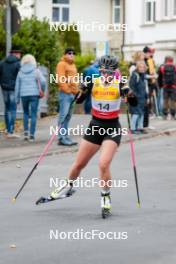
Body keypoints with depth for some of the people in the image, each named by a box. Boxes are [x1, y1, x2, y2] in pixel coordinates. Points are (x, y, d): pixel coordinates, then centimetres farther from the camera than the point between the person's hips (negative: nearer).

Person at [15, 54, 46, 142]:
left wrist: (17, 98, 13)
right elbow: (43, 81, -13)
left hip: (24, 95, 2)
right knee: (33, 115, 3)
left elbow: (17, 85, 6)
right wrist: (41, 91, 4)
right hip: (34, 94, -2)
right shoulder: (36, 71, -3)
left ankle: (26, 131, 10)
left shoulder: (20, 72, 4)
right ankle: (31, 135, -2)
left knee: (25, 113, 21)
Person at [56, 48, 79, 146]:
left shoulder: (73, 65, 23)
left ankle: (66, 137, 15)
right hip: (65, 93, -9)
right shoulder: (62, 64, -5)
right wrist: (67, 90, -16)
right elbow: (61, 79, -14)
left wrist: (76, 91, 15)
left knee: (68, 116, 11)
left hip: (72, 93, 9)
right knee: (64, 115, -12)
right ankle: (62, 138, -14)